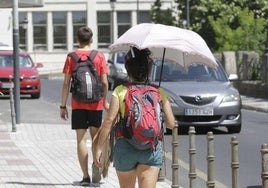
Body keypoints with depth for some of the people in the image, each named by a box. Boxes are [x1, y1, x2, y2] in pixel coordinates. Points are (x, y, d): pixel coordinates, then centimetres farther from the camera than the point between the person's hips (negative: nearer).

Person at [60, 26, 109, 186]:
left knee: (81, 139, 3)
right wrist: (105, 101, 12)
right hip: (96, 104, 1)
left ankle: (86, 176, 0)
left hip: (78, 104, 0)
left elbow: (66, 83, -3)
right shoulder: (99, 56, -1)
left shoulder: (71, 57, -1)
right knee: (96, 135, 16)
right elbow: (105, 82, -3)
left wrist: (63, 106, 1)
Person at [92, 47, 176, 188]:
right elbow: (171, 123, -1)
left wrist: (98, 148, -4)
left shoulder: (120, 91, -3)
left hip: (125, 148, 0)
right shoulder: (159, 92, 1)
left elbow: (109, 120, -9)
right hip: (152, 149, 0)